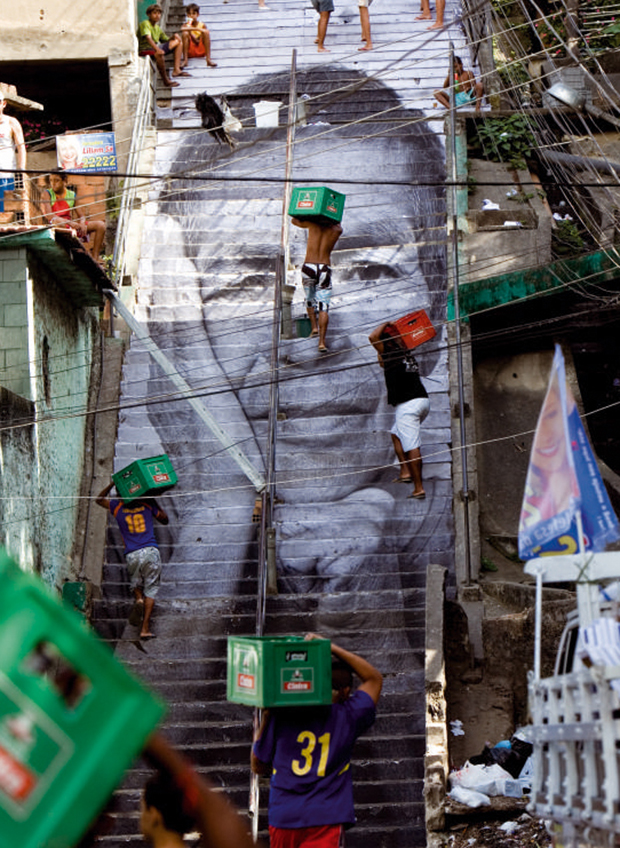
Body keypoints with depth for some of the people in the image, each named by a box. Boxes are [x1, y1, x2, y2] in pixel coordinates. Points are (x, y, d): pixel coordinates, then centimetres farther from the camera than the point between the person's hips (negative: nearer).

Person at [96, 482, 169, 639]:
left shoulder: (118, 507, 9)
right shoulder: (147, 505, 10)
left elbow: (99, 499, 29)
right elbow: (164, 519, 25)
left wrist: (113, 483, 26)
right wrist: (154, 502, 33)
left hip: (132, 555, 1)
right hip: (150, 551, 0)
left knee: (136, 583, 24)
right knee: (150, 590, 3)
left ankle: (139, 599, -10)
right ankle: (145, 628, -7)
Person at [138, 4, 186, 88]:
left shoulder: (157, 28, 18)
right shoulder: (145, 24, -9)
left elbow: (166, 40, 23)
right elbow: (148, 38, -26)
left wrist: (174, 37, 0)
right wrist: (157, 49, -40)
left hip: (156, 47, 10)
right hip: (146, 49, -10)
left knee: (177, 42, 8)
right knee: (160, 54, -43)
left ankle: (176, 69, -6)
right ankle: (165, 80, -32)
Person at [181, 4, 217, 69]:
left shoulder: (202, 25, 1)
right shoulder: (186, 24, -1)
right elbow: (182, 29, -28)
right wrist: (197, 29, -33)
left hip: (201, 51, 1)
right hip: (190, 52, -1)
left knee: (206, 31, -19)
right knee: (185, 33, -23)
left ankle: (208, 59, -27)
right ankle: (185, 60, -27)